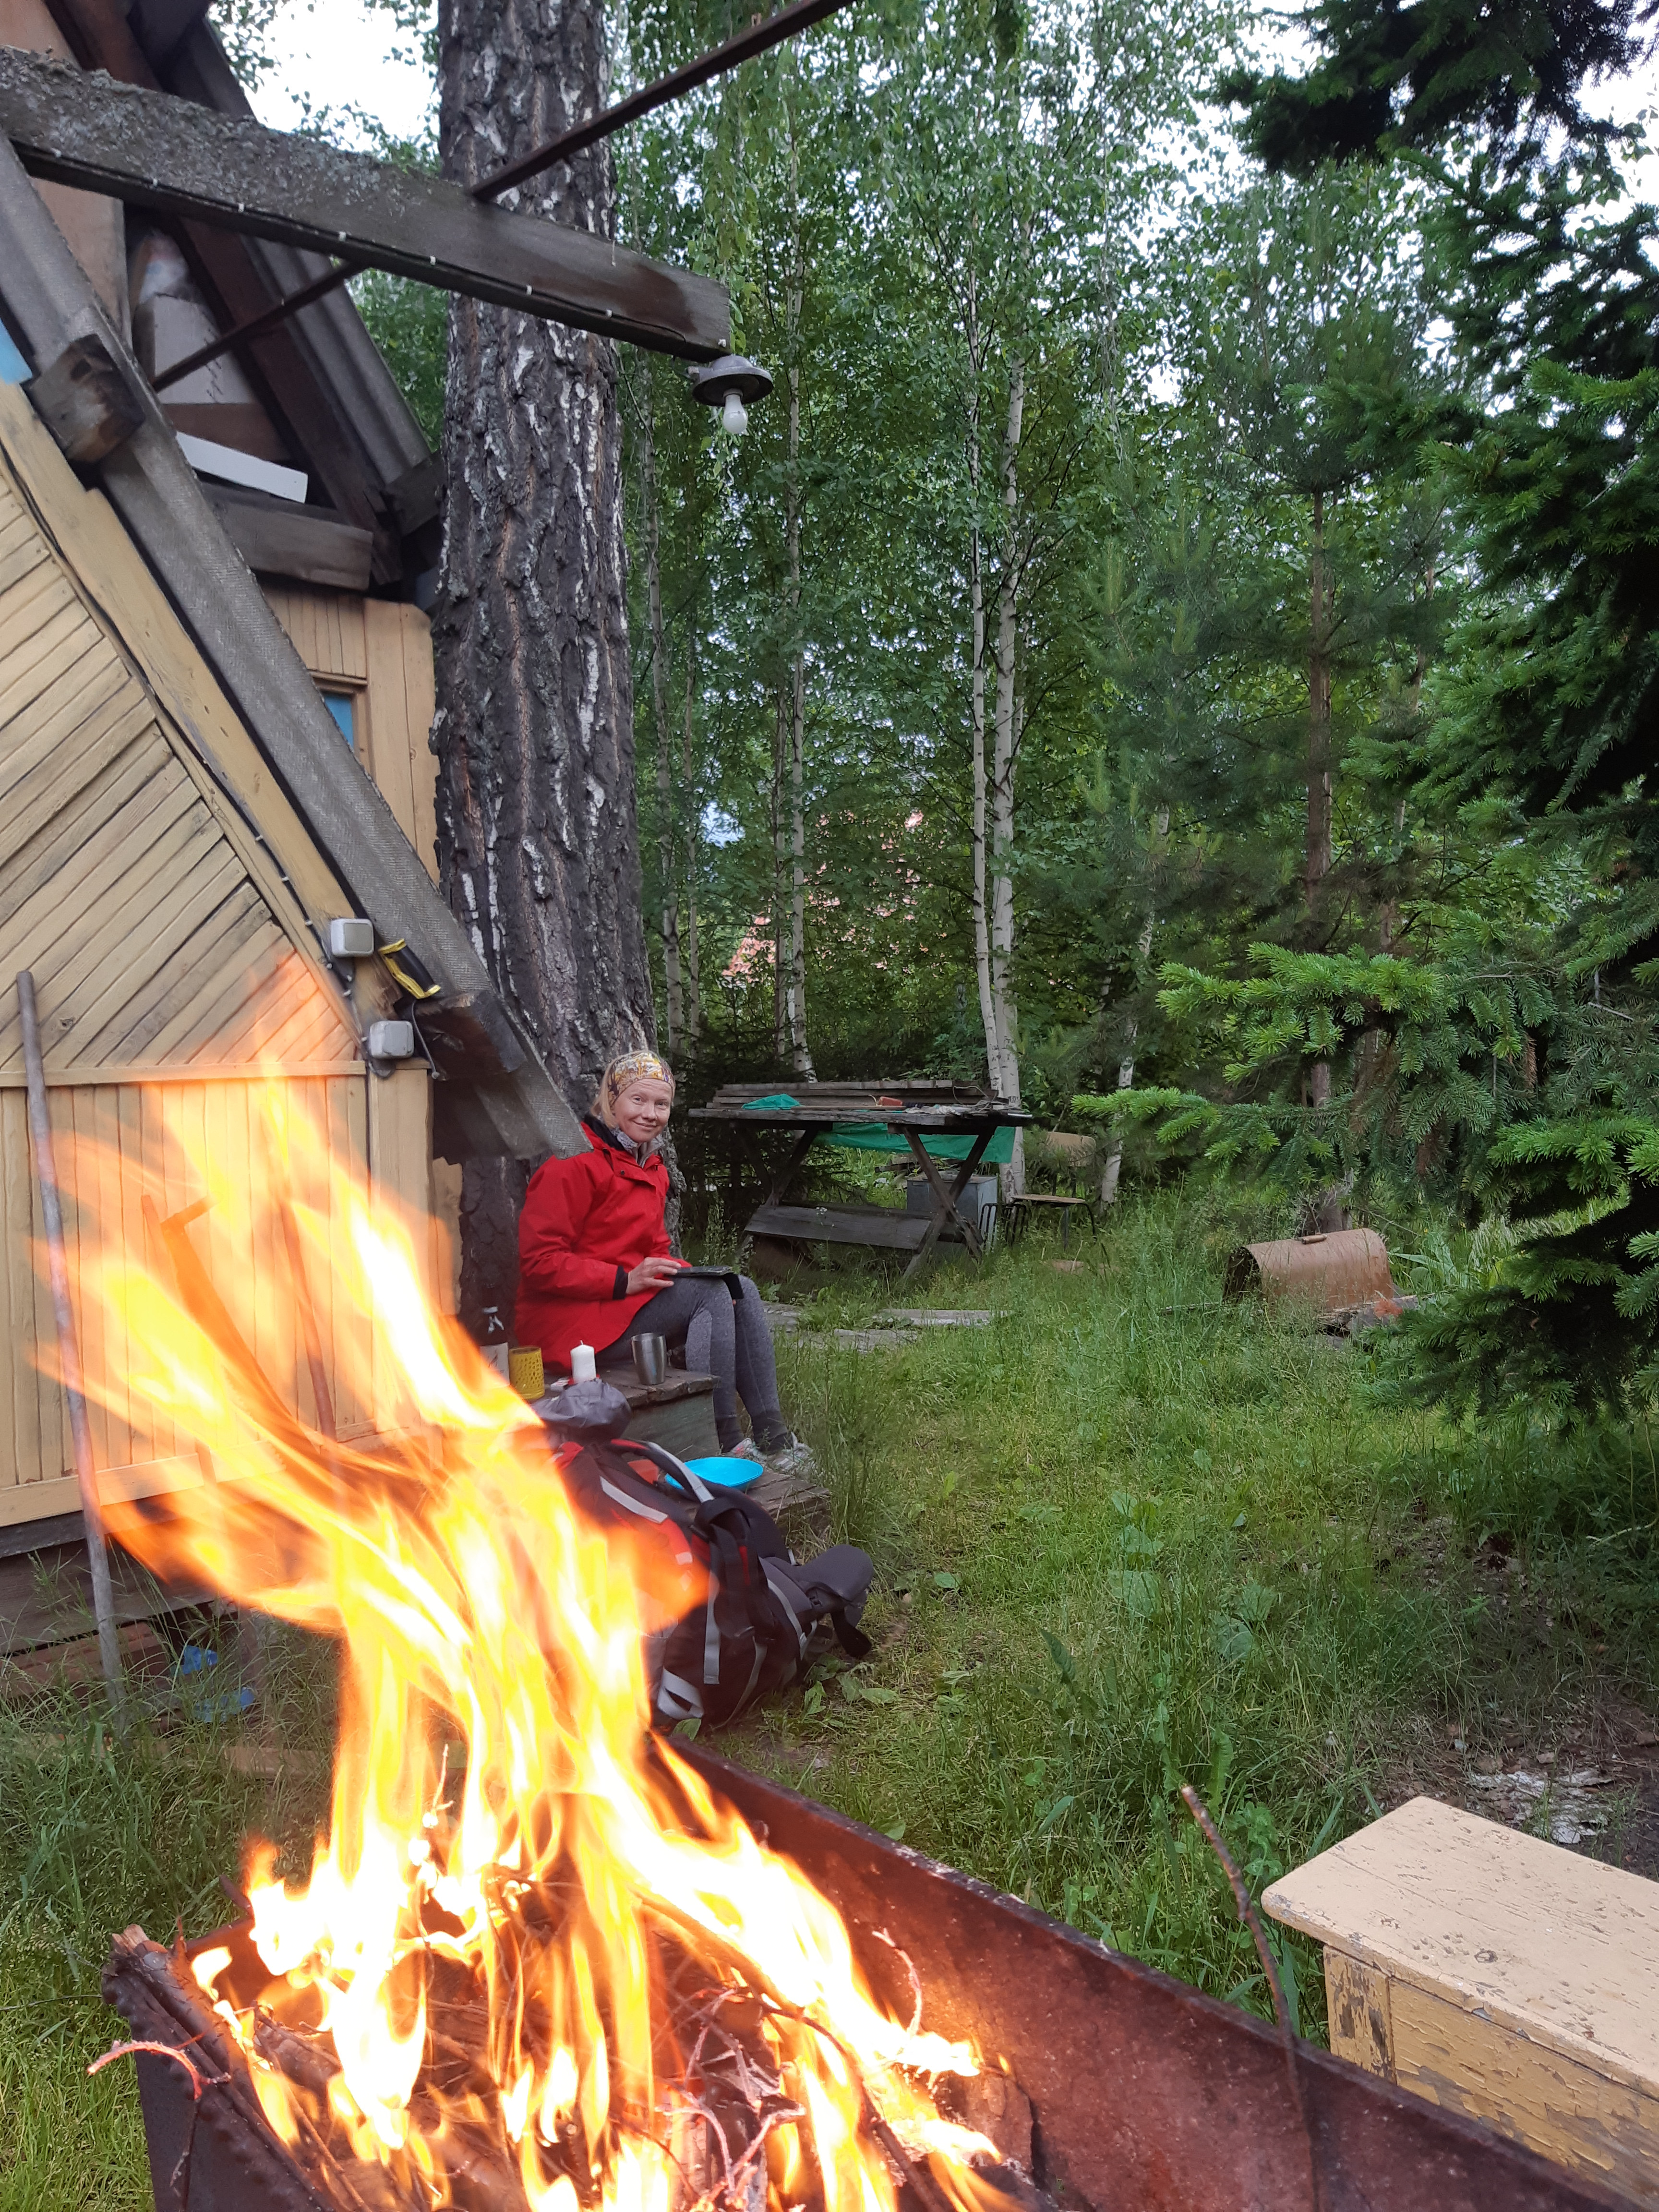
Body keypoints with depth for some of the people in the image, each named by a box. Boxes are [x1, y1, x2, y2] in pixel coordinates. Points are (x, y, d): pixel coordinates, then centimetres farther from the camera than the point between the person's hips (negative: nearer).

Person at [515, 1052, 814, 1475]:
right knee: (711, 1293, -24)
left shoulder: (652, 1167, 16)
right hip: (571, 1317, -9)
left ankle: (770, 1433, -13)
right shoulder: (574, 1164, -14)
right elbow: (539, 1262, -19)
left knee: (741, 1289, -10)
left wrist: (679, 1272, -2)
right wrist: (625, 1281, -25)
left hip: (633, 1296, 9)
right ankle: (724, 1442, -25)